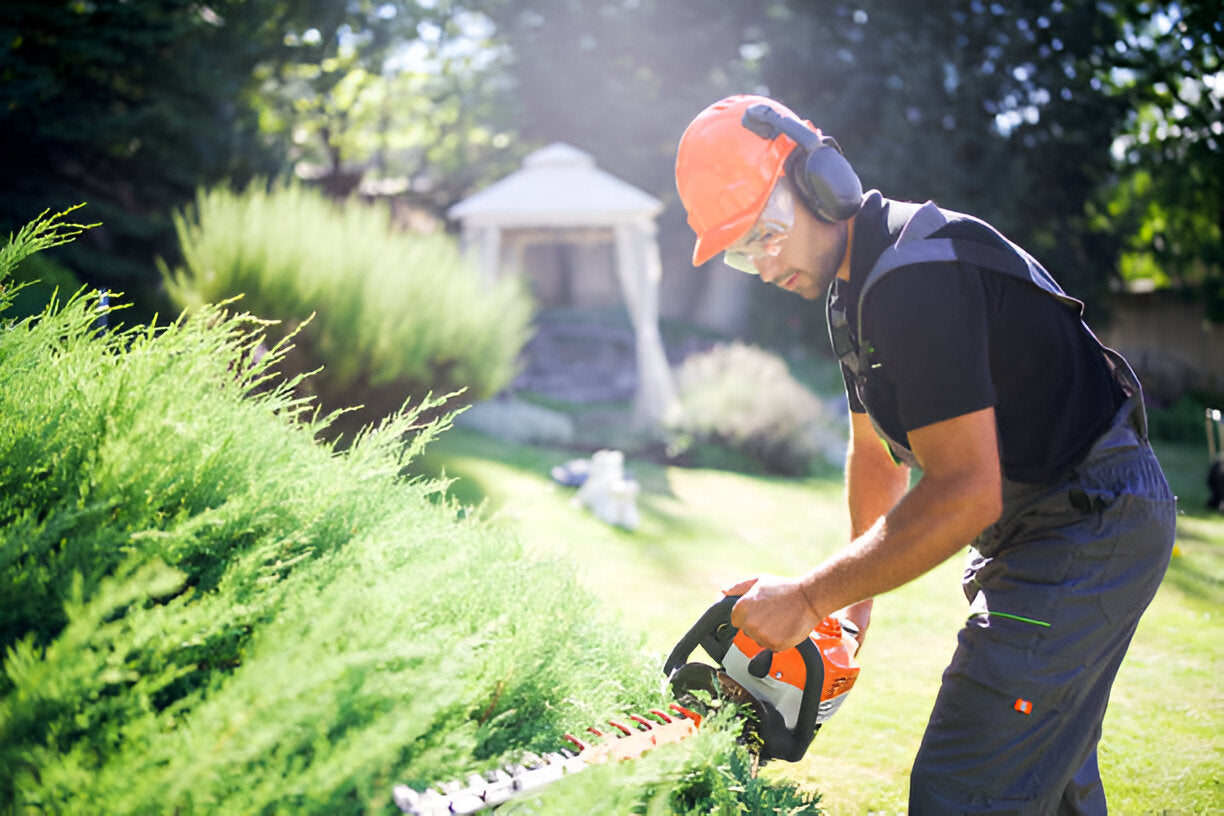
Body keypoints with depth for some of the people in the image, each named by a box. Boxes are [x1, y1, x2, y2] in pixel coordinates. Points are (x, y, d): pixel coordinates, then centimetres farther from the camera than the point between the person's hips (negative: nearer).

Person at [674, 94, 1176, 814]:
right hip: (1031, 533, 11)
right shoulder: (854, 284, 10)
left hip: (1091, 524, -11)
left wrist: (808, 600, -22)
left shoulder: (916, 273, -24)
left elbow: (965, 493, -28)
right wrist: (857, 597, 17)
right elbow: (878, 451, 20)